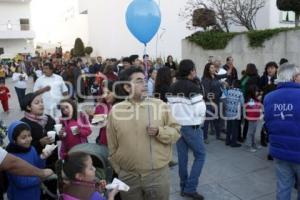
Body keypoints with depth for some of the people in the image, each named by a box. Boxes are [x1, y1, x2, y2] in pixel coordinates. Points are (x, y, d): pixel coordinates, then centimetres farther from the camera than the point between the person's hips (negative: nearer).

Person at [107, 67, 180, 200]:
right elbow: (112, 146, 4)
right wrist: (118, 170, 9)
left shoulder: (160, 105, -5)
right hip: (127, 176, 1)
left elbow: (175, 131, 0)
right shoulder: (115, 111, -3)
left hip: (158, 173, 0)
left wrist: (159, 132, -19)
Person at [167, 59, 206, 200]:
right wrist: (200, 120, 1)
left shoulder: (172, 87, 6)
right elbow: (200, 110, -18)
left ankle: (183, 187, 24)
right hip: (191, 127, -7)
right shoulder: (193, 87, -16)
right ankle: (190, 188, 3)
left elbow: (170, 106, 8)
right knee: (200, 155, 6)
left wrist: (178, 117, 13)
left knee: (182, 157, 14)